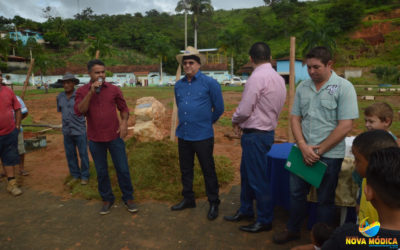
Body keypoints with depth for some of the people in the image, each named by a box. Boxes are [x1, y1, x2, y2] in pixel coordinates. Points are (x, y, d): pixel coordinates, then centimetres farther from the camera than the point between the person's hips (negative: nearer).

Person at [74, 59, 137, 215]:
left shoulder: (114, 89, 1)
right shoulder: (82, 91, 0)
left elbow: (124, 108, 9)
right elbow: (79, 111, -14)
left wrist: (124, 122, -9)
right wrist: (91, 92, -20)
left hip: (115, 136, 0)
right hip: (95, 139, 0)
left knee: (123, 169, 5)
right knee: (101, 172, 12)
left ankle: (128, 198, 23)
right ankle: (107, 199, 30)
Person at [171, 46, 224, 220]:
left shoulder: (209, 83, -7)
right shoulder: (178, 85, 9)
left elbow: (219, 108, 0)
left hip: (203, 136, -5)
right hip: (183, 135, 6)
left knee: (208, 170, 4)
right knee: (185, 169, 16)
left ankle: (213, 203, 20)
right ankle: (188, 199, 33)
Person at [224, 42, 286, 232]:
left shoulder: (257, 77, -19)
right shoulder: (279, 78, 10)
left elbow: (244, 110, -21)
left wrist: (235, 121, 3)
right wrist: (241, 123, 9)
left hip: (255, 135, -10)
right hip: (267, 129, 10)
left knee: (258, 178, 4)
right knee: (246, 173, 21)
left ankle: (265, 221, 21)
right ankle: (245, 210, 38)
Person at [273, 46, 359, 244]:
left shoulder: (343, 87, -10)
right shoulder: (302, 87, 4)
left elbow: (346, 126, -14)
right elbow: (295, 118, 4)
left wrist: (319, 150, -13)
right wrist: (303, 146, -10)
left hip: (329, 155, -4)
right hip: (303, 151, 4)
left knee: (325, 199, 11)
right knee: (296, 192, 15)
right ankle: (293, 230, 36)